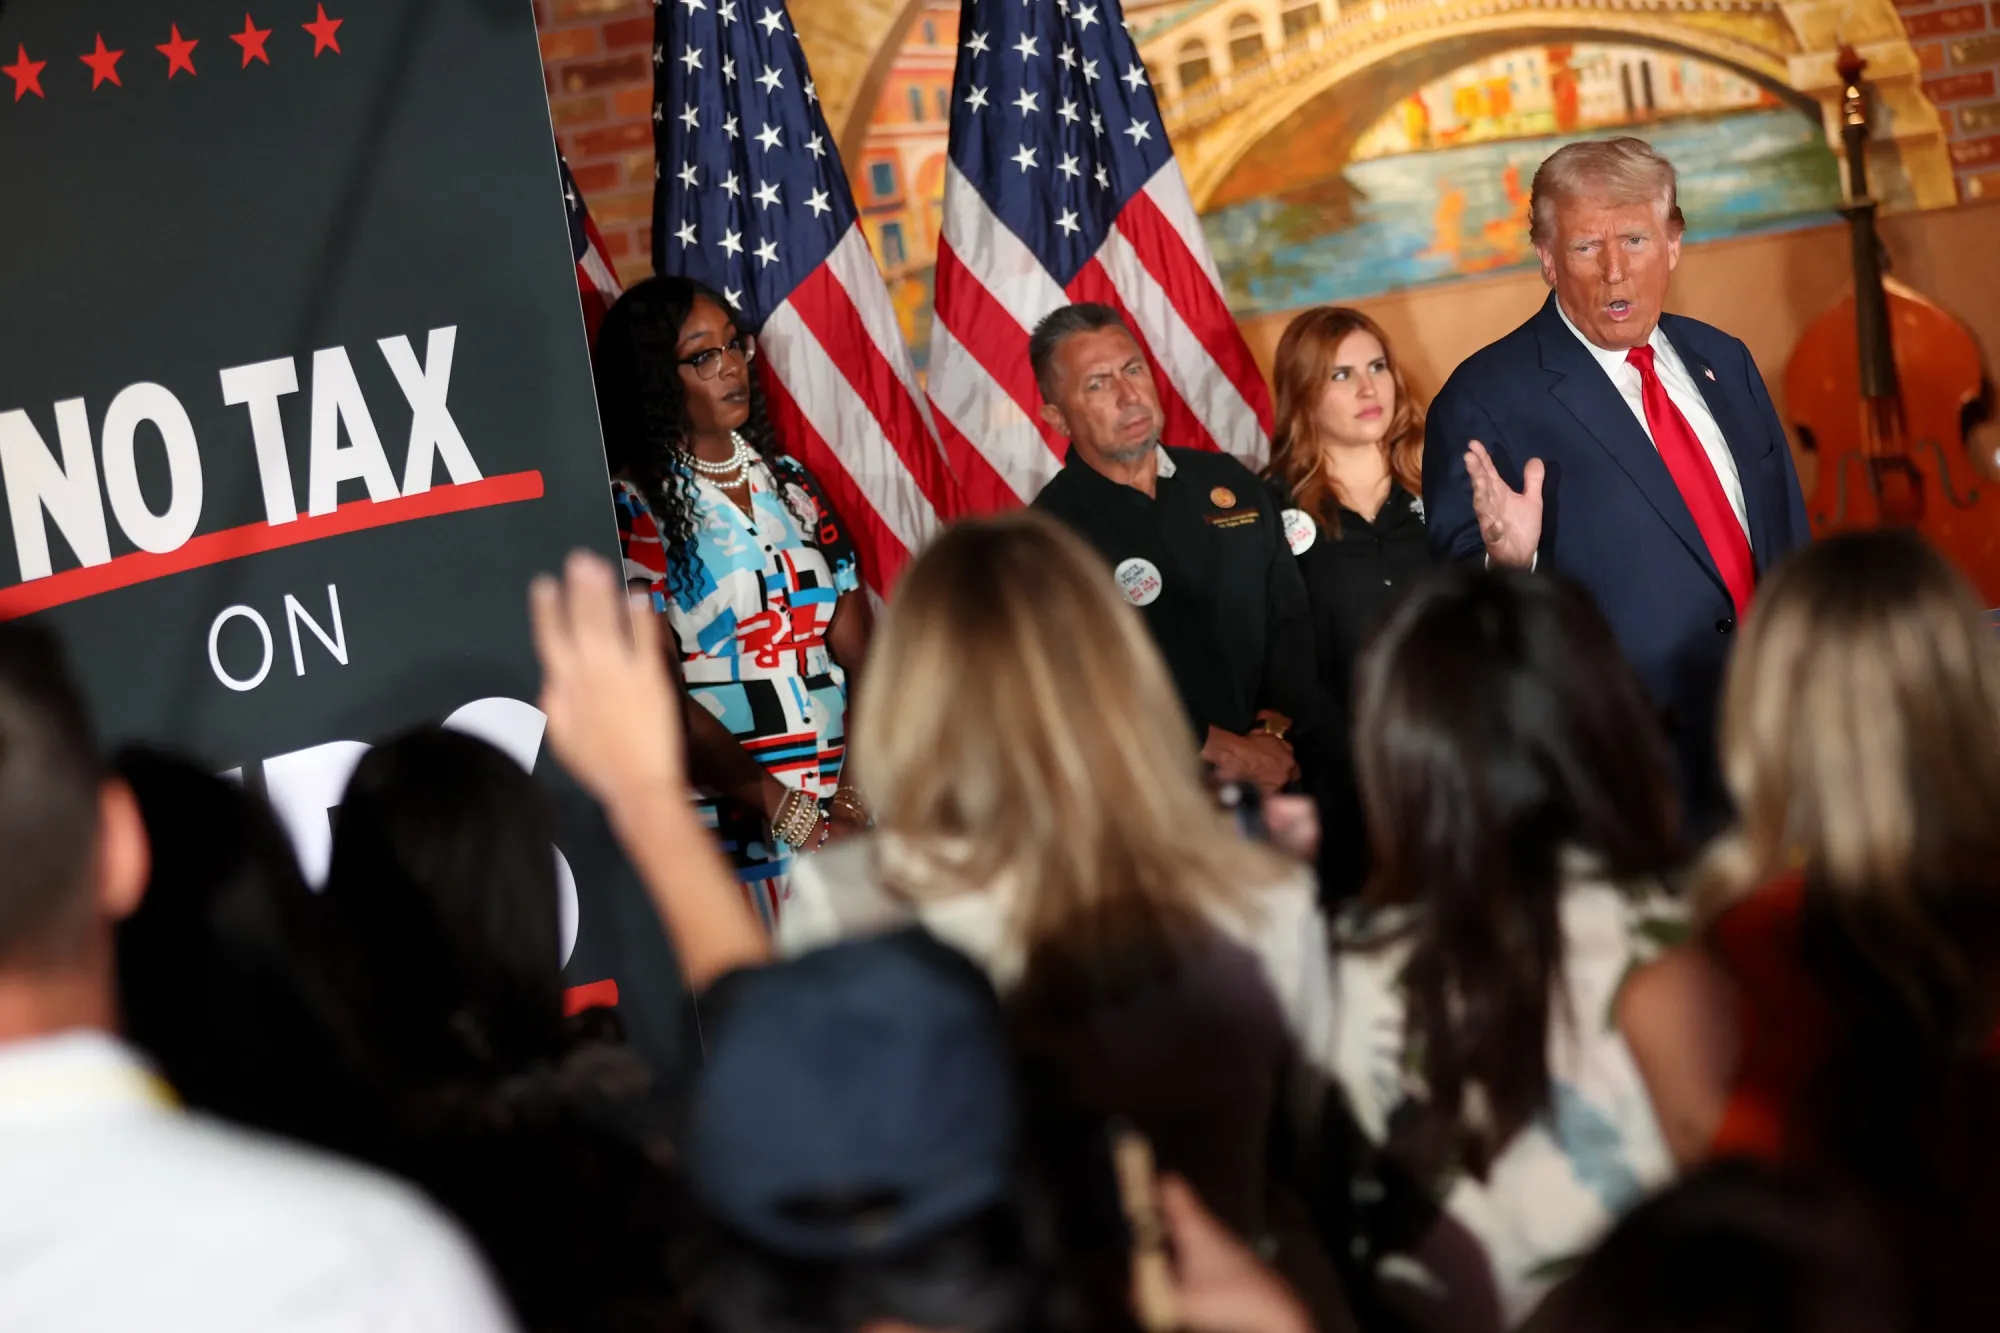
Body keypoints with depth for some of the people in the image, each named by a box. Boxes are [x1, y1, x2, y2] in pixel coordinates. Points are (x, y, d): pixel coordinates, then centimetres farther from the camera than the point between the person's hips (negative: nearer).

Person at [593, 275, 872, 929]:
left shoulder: (789, 482, 14)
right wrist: (792, 817, -16)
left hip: (848, 821, 5)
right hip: (732, 844, -5)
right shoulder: (632, 507, -3)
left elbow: (859, 650, 7)